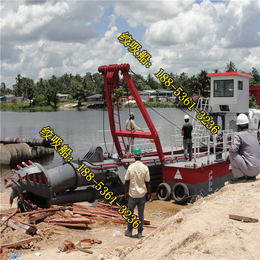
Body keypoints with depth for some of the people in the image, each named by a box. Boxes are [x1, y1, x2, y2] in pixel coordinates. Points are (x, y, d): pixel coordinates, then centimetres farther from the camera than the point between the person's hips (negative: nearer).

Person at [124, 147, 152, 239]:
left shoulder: (130, 167, -8)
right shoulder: (145, 168, -7)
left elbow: (127, 182, -3)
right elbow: (147, 183, -4)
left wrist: (125, 193, 10)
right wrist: (150, 195, 5)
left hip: (132, 194, 0)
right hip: (142, 194, 1)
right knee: (141, 214, 9)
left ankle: (129, 231, 23)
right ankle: (140, 233, 14)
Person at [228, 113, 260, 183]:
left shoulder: (239, 135, -9)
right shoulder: (254, 134, 13)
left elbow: (233, 149, -19)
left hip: (250, 168, -8)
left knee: (232, 154, -6)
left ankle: (239, 176, -1)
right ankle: (251, 176, 17)